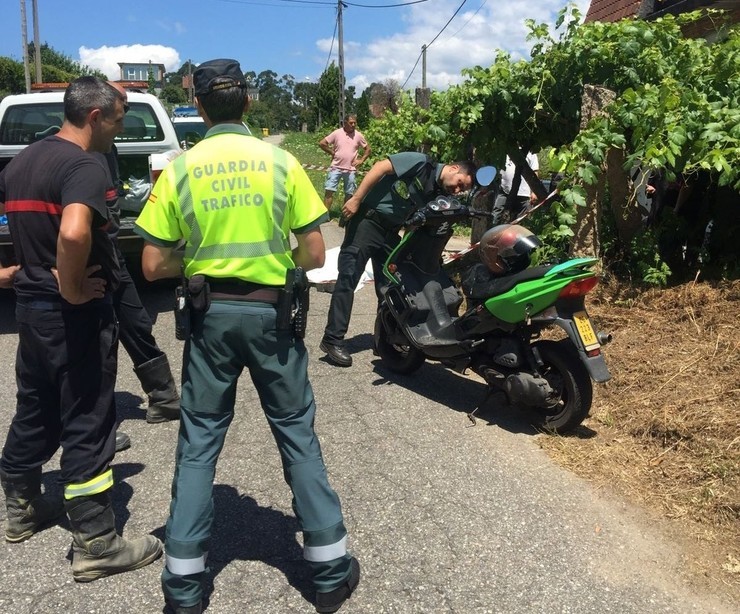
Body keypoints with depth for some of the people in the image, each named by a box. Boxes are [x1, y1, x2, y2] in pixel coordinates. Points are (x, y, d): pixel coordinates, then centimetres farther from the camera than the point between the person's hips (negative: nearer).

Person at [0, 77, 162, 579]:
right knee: (86, 423, -1)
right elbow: (74, 233, -36)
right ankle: (96, 544, 9)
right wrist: (72, 289, -22)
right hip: (75, 313, -9)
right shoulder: (85, 166, -18)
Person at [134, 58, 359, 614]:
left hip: (210, 314, 1)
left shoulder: (178, 169, -2)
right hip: (270, 312, 0)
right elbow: (314, 255, -4)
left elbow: (154, 266, -3)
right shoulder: (281, 162, -3)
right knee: (297, 434, 10)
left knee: (199, 442, 11)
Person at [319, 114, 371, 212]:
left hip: (350, 169, 2)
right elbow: (322, 143, -2)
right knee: (329, 190, -8)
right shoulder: (337, 133, -4)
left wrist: (361, 160, 0)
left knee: (349, 193, 7)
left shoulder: (358, 135, 1)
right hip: (336, 168, -2)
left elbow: (368, 149, 11)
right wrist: (332, 153, -3)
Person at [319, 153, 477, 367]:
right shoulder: (421, 162, -11)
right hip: (367, 218, -8)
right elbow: (380, 166, -16)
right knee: (348, 278, -10)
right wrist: (356, 199, -21)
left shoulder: (439, 195, 8)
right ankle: (333, 339, -7)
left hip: (391, 230, 8)